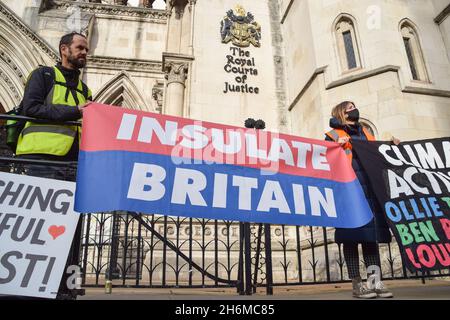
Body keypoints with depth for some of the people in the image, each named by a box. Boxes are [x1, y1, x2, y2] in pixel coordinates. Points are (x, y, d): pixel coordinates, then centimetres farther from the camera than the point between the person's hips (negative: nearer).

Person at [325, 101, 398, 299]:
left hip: (370, 188, 6)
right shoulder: (333, 135, 9)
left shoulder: (365, 132, 26)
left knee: (371, 233, 2)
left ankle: (376, 281, 5)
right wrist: (338, 146, -15)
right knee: (352, 235, -7)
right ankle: (357, 284, -3)